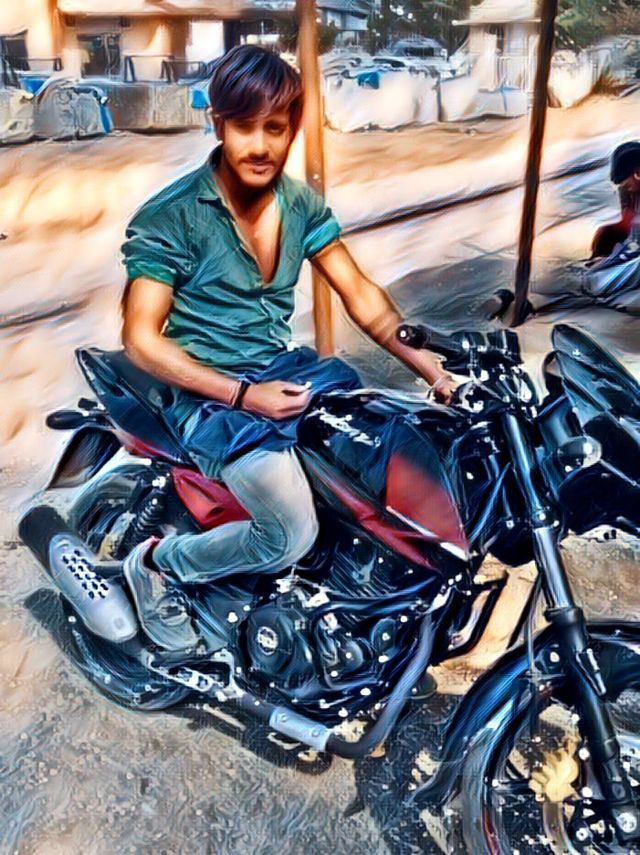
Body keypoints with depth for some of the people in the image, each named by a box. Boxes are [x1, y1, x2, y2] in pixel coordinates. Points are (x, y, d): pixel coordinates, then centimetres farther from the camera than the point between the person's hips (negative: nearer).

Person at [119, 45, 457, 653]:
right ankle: (157, 563, 4)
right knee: (293, 537, -22)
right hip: (209, 391, -6)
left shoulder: (302, 203, 2)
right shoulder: (170, 217, -15)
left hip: (286, 368, 6)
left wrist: (436, 372, -9)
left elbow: (362, 297, 2)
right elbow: (142, 341, -15)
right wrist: (243, 396, -20)